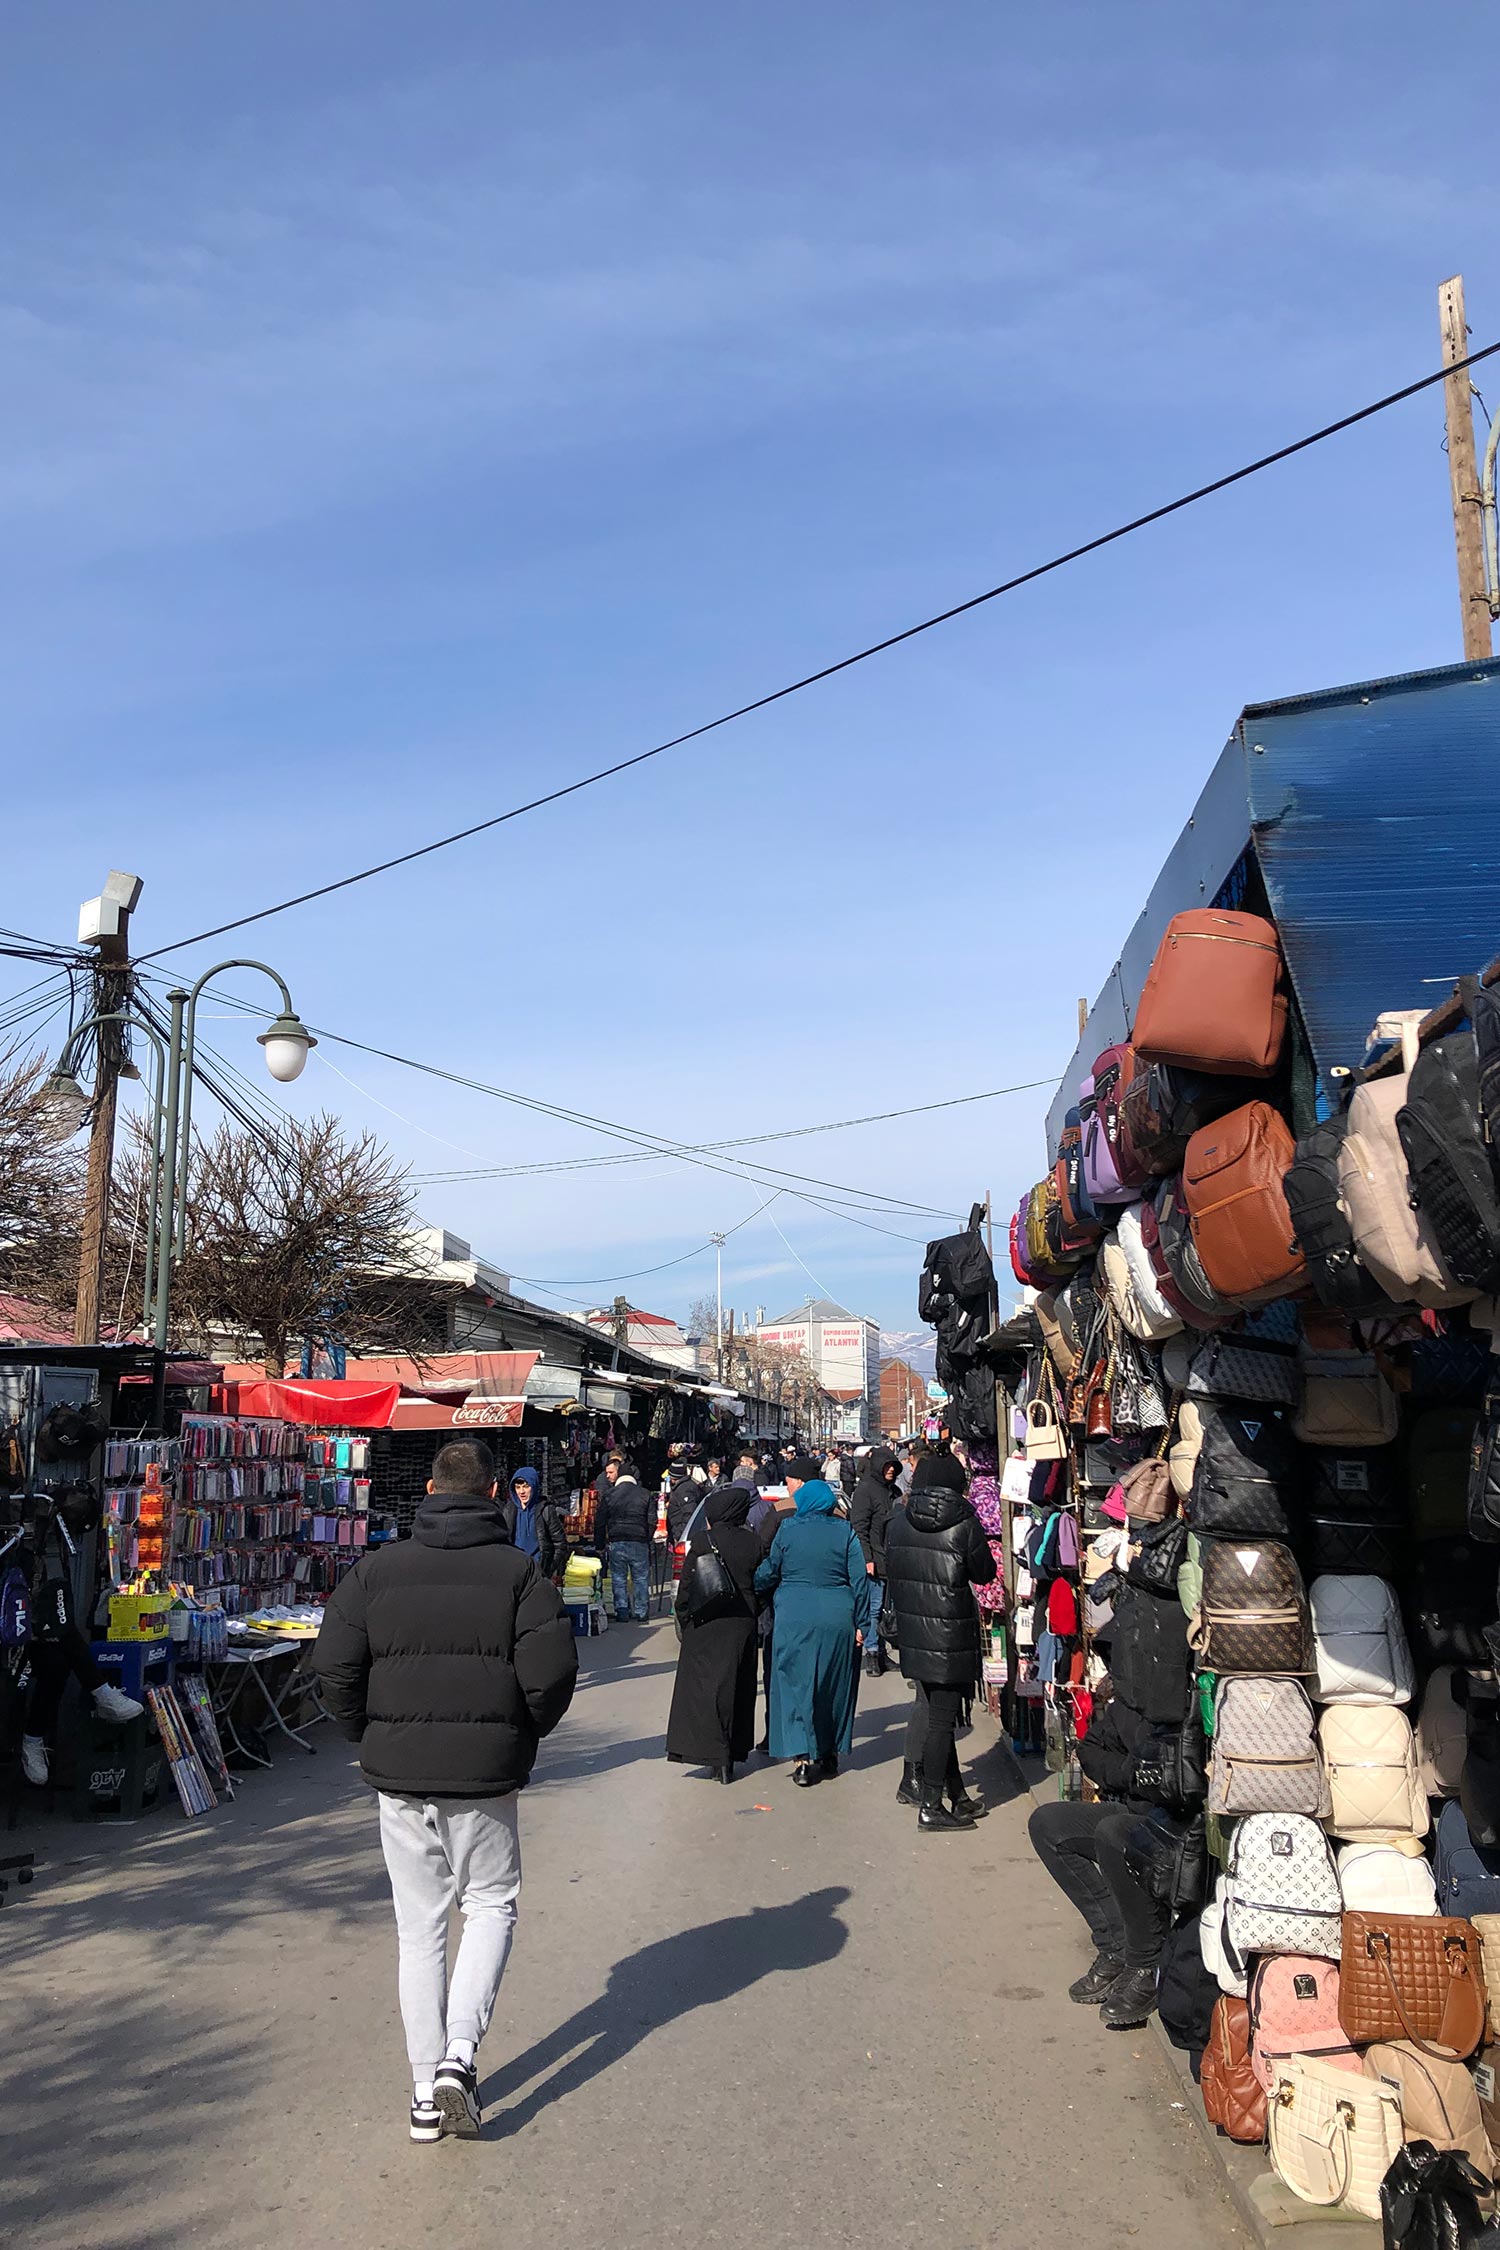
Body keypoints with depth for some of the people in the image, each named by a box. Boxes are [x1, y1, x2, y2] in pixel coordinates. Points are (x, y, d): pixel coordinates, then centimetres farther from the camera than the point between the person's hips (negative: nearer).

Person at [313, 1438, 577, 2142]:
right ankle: (459, 2053, 0)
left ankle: (426, 2088, 16)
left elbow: (334, 1668, -3)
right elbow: (552, 1673, -11)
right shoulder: (518, 1571, -6)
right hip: (486, 1774, -2)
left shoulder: (377, 1569, 0)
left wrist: (371, 1735, 12)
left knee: (419, 1926, 12)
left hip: (397, 1773, 2)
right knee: (491, 1904, 16)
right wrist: (521, 1737, 7)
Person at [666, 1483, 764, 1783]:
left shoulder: (702, 1540, -10)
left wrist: (684, 1620, 4)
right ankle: (733, 1755, 18)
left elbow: (686, 1587, -7)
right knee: (737, 1688, 13)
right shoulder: (755, 1543, -1)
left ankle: (718, 1757, -6)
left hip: (707, 1625, -4)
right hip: (743, 1624, 4)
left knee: (705, 1687, 1)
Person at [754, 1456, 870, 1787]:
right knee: (834, 1685, 15)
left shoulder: (787, 1528, -4)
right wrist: (861, 1623, 4)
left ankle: (803, 1759, -3)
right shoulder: (844, 1530, 1)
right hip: (838, 1619, 2)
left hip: (795, 1618, -2)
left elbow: (769, 1573, 3)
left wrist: (751, 1589, 23)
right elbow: (859, 1579, -1)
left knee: (796, 1684, 4)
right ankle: (829, 1755, 23)